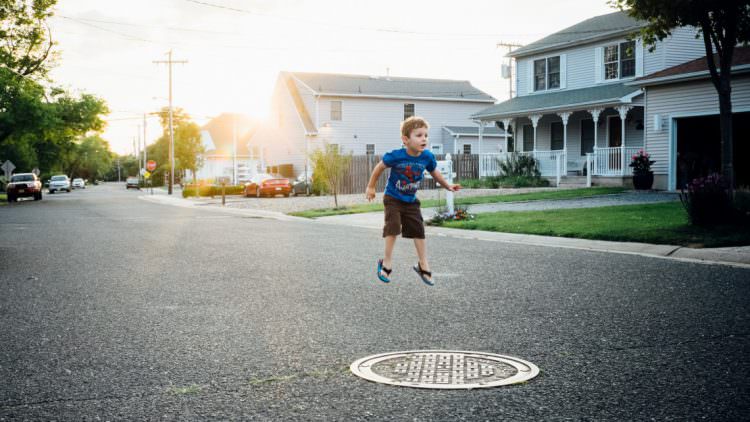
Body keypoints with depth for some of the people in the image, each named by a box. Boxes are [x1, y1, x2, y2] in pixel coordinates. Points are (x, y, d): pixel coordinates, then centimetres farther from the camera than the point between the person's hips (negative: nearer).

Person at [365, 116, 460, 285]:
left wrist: (448, 186, 1)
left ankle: (423, 264, 16)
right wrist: (371, 187, 0)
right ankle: (386, 262, -1)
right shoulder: (396, 156, -25)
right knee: (393, 227, -16)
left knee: (418, 230, 4)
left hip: (411, 201, 4)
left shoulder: (427, 157, -15)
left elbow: (434, 173, 7)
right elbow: (379, 167, -8)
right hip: (393, 198, -4)